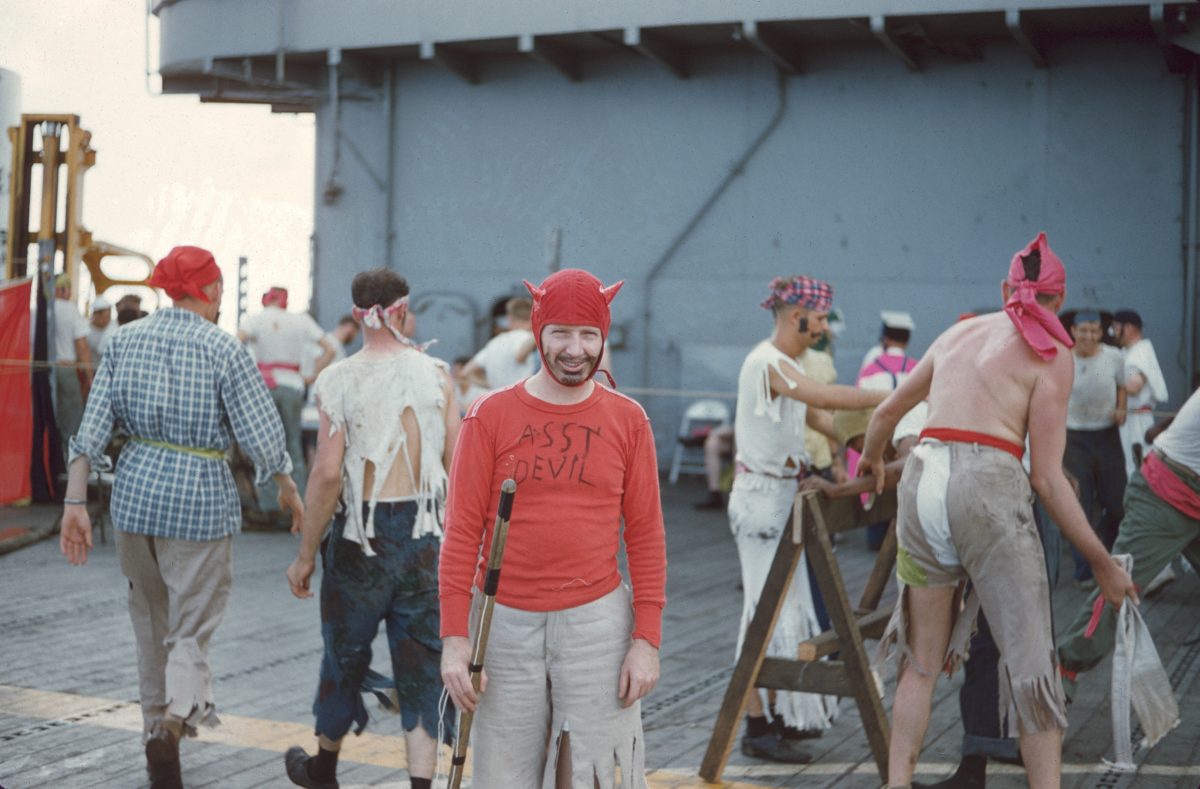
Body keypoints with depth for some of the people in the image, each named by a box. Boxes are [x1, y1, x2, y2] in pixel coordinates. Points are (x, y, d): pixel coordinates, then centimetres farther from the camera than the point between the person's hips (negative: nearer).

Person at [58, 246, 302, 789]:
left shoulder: (125, 340, 3)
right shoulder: (223, 350, -9)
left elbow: (92, 430, 0)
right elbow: (261, 438, -7)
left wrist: (76, 503, 2)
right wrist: (289, 490, 9)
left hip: (135, 489, 4)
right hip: (201, 494, -4)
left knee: (151, 619, 21)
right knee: (191, 629, 3)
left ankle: (157, 725, 30)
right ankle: (177, 714, -22)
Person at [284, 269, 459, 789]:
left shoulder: (339, 380, -9)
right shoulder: (436, 375, -2)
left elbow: (328, 473, -14)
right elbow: (457, 465, -3)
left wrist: (305, 554, -6)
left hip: (364, 537, -1)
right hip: (425, 536, 1)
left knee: (346, 653, 17)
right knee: (421, 664, 9)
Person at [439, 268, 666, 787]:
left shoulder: (628, 420, 4)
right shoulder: (491, 417, 0)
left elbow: (646, 535, 4)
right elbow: (462, 531, -1)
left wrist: (647, 638, -2)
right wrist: (454, 635, -7)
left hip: (597, 622, 0)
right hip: (505, 624, 0)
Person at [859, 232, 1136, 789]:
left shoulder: (959, 332, 21)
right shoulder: (1050, 352, 4)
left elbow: (886, 414, 32)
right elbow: (1047, 476, -2)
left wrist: (871, 460, 54)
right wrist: (1103, 563, 4)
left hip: (922, 479, 6)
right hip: (988, 485, -5)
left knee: (922, 659, 17)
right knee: (1029, 660, 2)